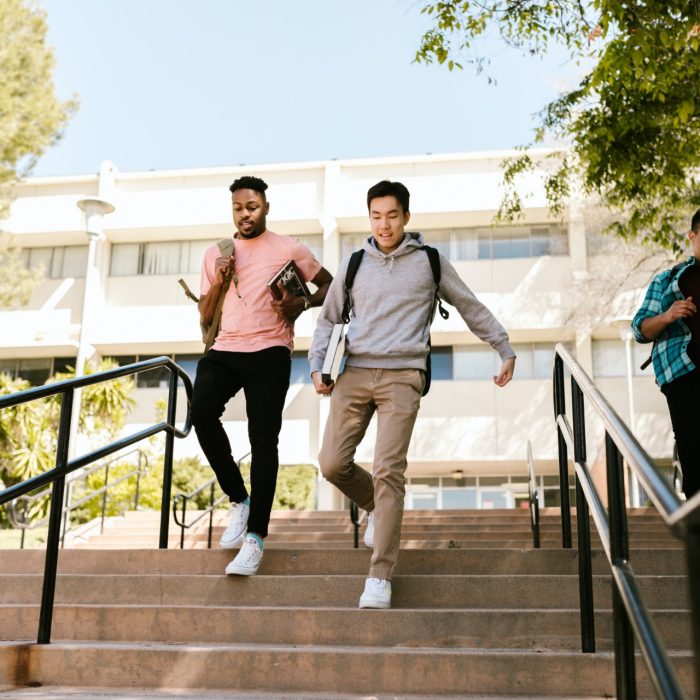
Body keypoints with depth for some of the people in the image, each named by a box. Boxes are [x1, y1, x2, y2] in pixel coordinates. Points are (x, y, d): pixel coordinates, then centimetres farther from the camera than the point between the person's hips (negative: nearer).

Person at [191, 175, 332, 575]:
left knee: (263, 439, -8)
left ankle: (255, 538, -6)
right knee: (202, 411, -23)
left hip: (269, 352, -3)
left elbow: (330, 284, 13)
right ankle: (239, 500, -5)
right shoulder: (215, 255, 17)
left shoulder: (289, 249, 8)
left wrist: (303, 304, -6)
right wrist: (218, 282, -2)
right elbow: (205, 319, 16)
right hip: (224, 351, 3)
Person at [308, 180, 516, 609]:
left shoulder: (429, 262, 9)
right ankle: (375, 508, 27)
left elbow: (472, 308, 17)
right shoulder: (354, 264, 14)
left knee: (389, 472, -12)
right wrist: (318, 366, 6)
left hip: (402, 377, -3)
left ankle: (381, 577, -7)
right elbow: (329, 319, 19)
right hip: (354, 374, 3)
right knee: (333, 463, -5)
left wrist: (505, 348, 19)